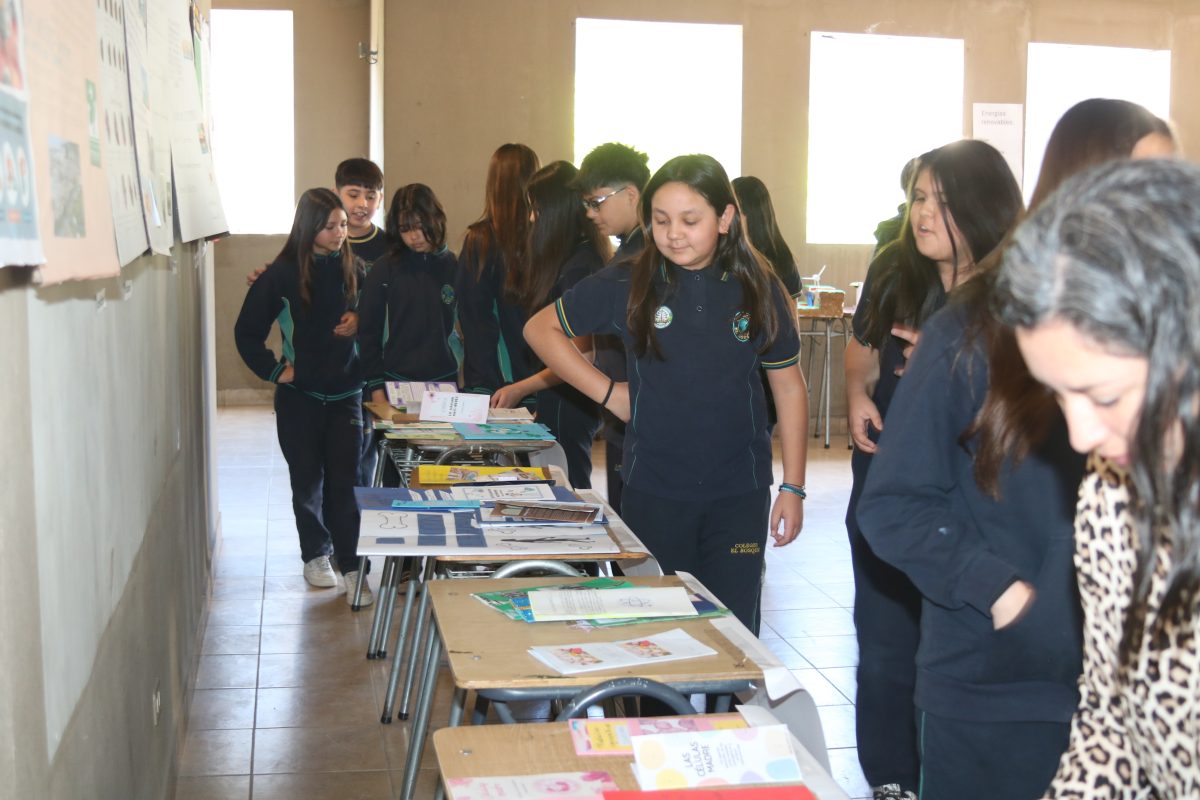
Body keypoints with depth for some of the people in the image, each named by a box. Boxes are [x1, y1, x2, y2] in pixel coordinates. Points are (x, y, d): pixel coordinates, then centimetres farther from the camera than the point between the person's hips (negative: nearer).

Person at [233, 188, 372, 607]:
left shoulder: (352, 269, -1)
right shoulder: (282, 273, -8)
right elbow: (247, 330, -1)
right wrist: (274, 369, -5)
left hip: (345, 392, 1)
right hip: (299, 395, -1)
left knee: (344, 481, -3)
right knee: (308, 481, 11)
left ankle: (350, 566, 1)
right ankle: (315, 555, 28)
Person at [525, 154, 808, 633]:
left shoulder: (759, 291, -2)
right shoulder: (628, 287, -5)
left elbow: (789, 387, 5)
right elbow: (540, 329, 5)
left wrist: (793, 487, 1)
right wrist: (608, 393, -3)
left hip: (740, 492, 0)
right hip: (654, 490, 0)